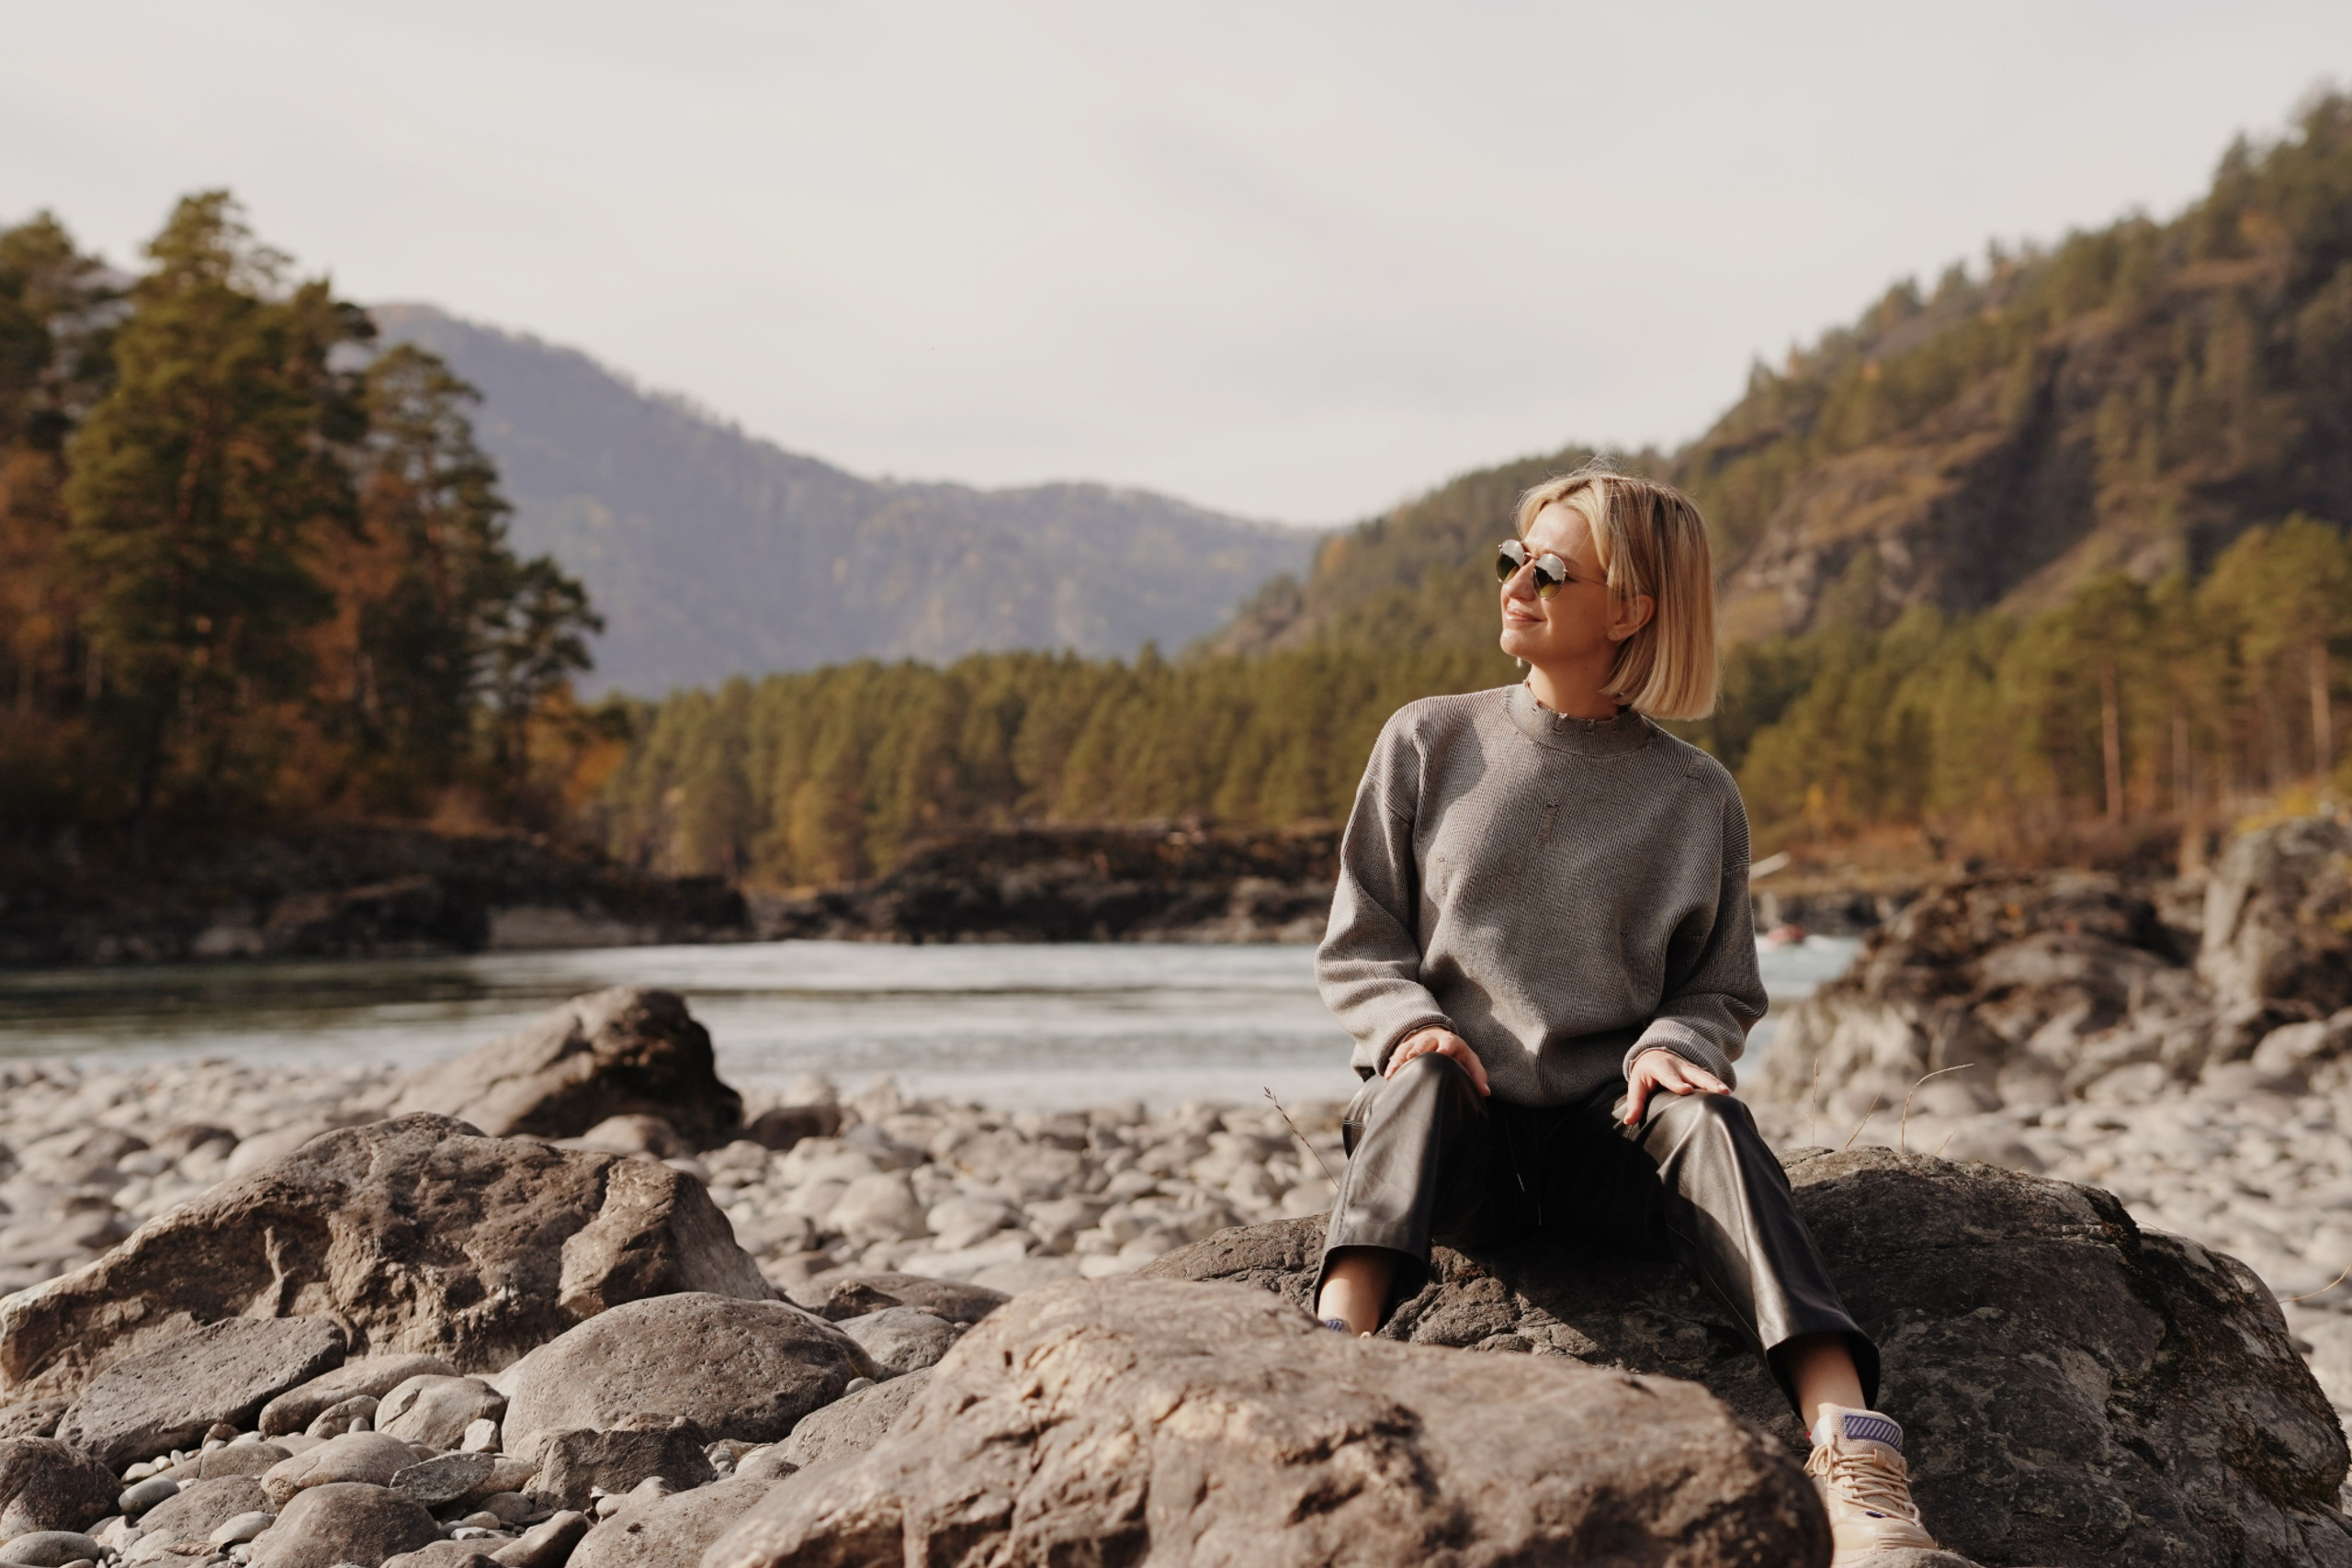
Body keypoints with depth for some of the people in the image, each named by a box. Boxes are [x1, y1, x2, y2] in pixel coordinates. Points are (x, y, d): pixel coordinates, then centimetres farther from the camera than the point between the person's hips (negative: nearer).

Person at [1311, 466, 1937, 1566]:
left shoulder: (1695, 799, 8)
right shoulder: (1428, 745, 8)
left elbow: (1724, 991, 12)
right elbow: (1355, 947, 9)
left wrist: (1671, 1046, -12)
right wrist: (1409, 1023, -14)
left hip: (1601, 1143, 0)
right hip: (1453, 1142, 1)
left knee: (1708, 1118, -33)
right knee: (1424, 1076, -35)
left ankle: (1849, 1448, -50)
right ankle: (1341, 1343, -58)